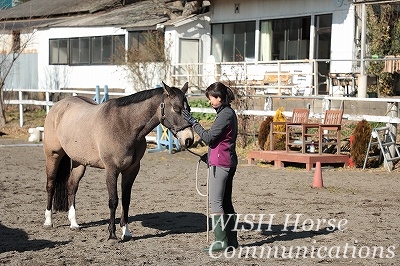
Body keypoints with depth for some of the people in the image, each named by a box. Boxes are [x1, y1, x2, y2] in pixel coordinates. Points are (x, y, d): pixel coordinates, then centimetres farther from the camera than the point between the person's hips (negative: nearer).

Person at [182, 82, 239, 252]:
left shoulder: (224, 115, -16)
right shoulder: (229, 113, 16)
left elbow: (208, 137, -18)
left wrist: (193, 122, -13)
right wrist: (209, 155, 22)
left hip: (220, 163, -10)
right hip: (228, 161, 10)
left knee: (216, 202, -6)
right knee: (226, 202, 13)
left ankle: (221, 241, -6)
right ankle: (231, 240, 17)